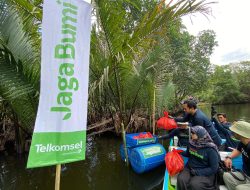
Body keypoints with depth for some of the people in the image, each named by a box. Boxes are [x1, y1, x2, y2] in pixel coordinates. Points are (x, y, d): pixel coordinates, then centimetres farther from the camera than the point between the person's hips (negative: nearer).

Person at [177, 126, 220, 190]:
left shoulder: (210, 149, -14)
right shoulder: (192, 143, 1)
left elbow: (213, 168, -12)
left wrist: (197, 172, -18)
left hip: (205, 173, -4)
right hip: (190, 168, 4)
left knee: (194, 184, -30)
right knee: (181, 179, -25)